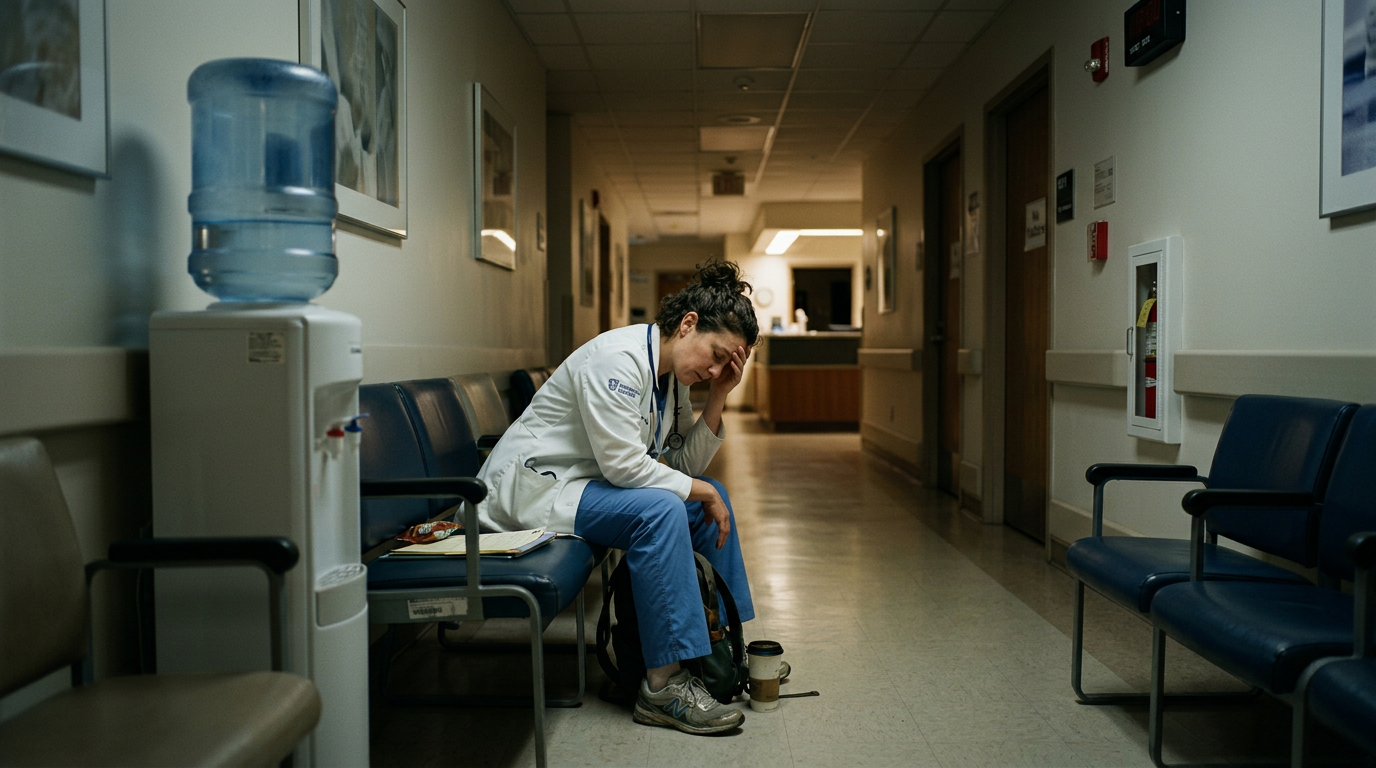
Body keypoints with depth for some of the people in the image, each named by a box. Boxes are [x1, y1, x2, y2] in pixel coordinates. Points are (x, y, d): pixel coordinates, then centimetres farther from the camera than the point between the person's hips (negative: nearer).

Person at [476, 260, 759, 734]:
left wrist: (718, 397, -5)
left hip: (590, 482, 10)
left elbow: (687, 463, 6)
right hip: (531, 485, -10)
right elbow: (622, 464, -28)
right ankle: (663, 685, -24)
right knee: (660, 509, -30)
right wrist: (701, 492, -17)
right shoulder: (618, 358, -23)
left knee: (711, 496, 5)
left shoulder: (671, 373, 6)